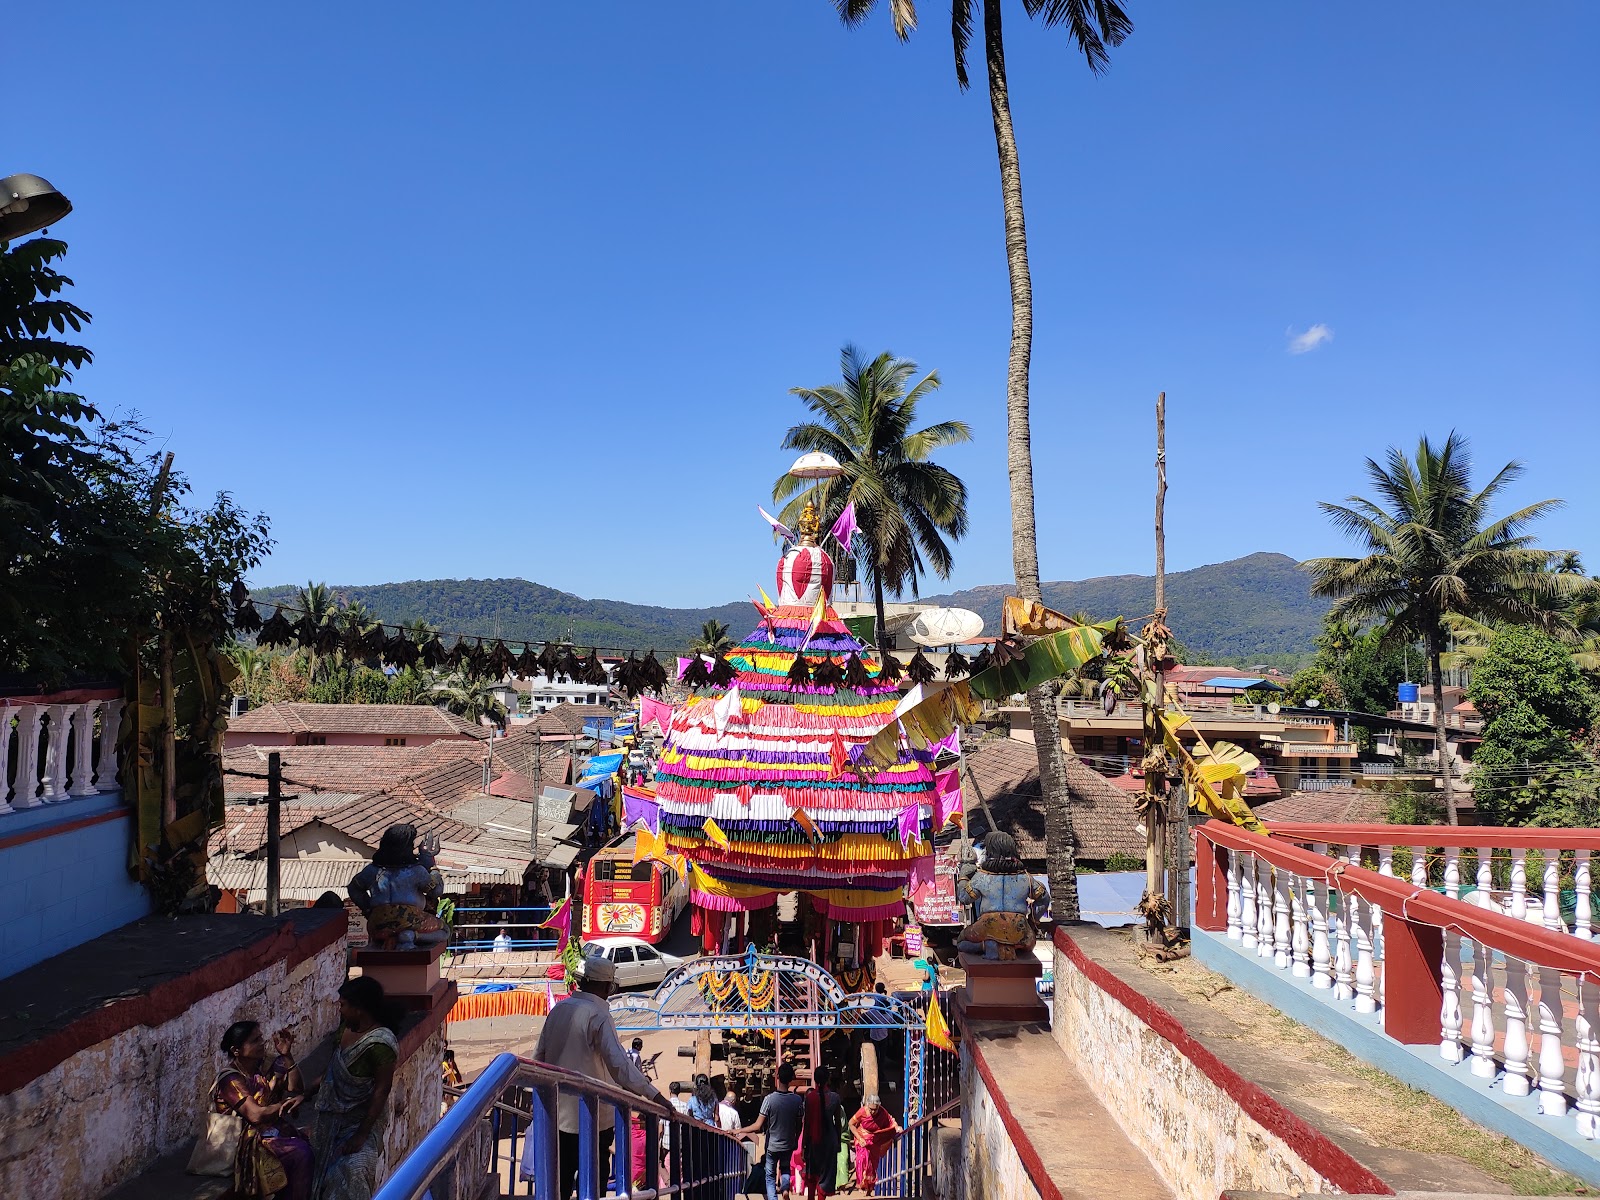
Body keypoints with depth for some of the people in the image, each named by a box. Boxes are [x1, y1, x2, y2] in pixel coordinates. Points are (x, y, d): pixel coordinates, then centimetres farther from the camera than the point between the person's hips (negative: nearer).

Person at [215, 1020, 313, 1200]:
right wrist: (289, 1102, -14)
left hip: (274, 1130, 6)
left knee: (312, 1145, -21)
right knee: (300, 1153, -28)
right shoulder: (230, 1079, -12)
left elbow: (297, 1090, 6)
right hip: (251, 1141, -6)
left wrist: (287, 1056, -4)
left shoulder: (264, 1066, 8)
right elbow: (256, 1115, -21)